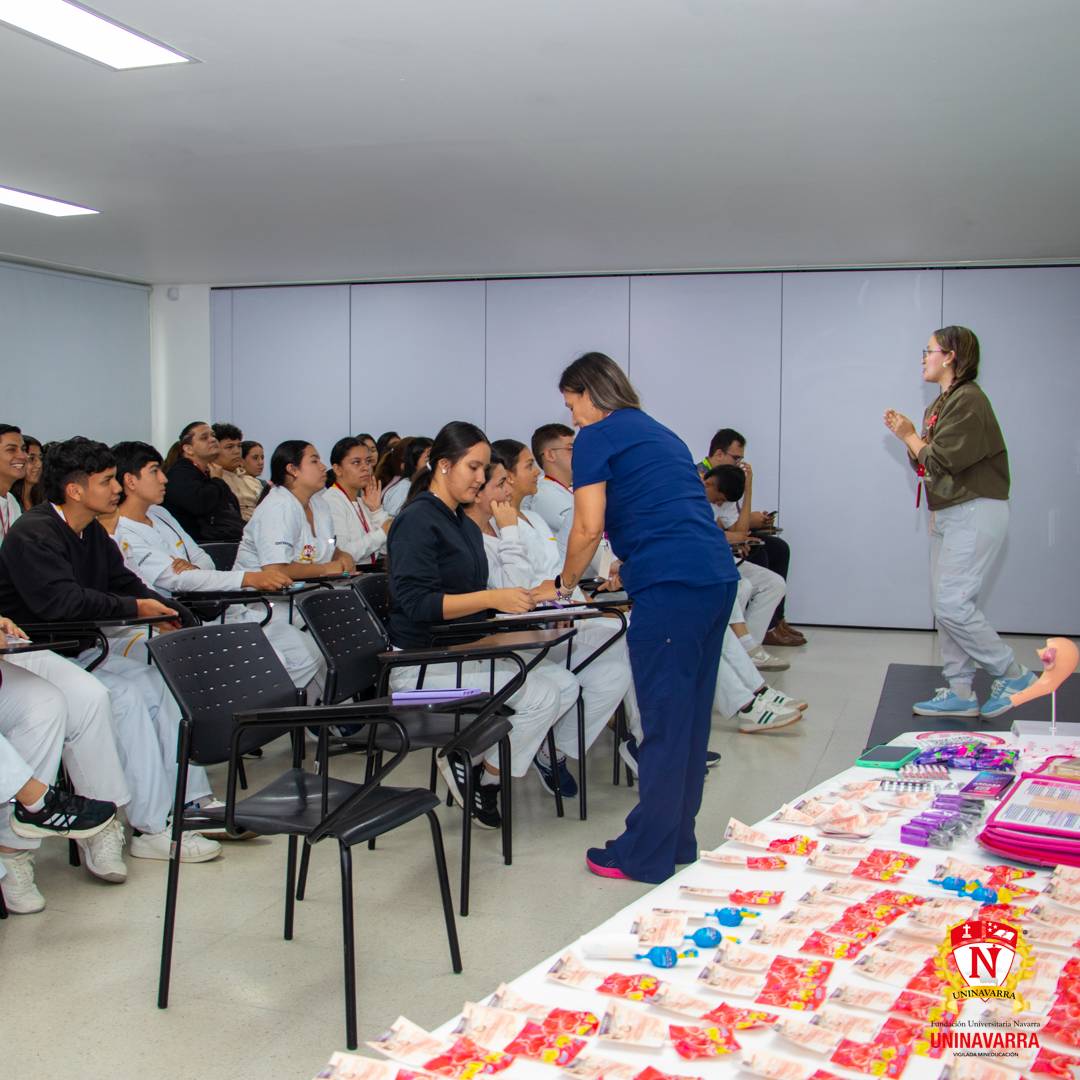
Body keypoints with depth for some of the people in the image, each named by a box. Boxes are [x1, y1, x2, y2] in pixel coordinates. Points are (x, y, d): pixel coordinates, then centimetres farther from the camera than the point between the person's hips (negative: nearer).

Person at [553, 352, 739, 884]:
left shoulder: (597, 437, 2)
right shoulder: (660, 433, 26)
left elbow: (589, 528, -3)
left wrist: (564, 585, 12)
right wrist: (631, 566, 33)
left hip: (672, 587, -9)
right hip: (718, 576, 9)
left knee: (664, 724, -3)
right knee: (690, 718, 13)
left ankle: (647, 856, 6)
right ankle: (679, 843, 23)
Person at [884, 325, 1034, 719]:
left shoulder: (968, 400, -14)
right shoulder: (942, 403, 17)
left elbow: (942, 461, -20)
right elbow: (927, 463, 15)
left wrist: (910, 437, -4)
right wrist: (907, 435, 1)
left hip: (975, 513, -10)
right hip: (948, 515, 10)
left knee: (953, 604, -13)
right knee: (945, 606, 8)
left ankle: (1013, 675, 1)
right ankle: (960, 692, 13)